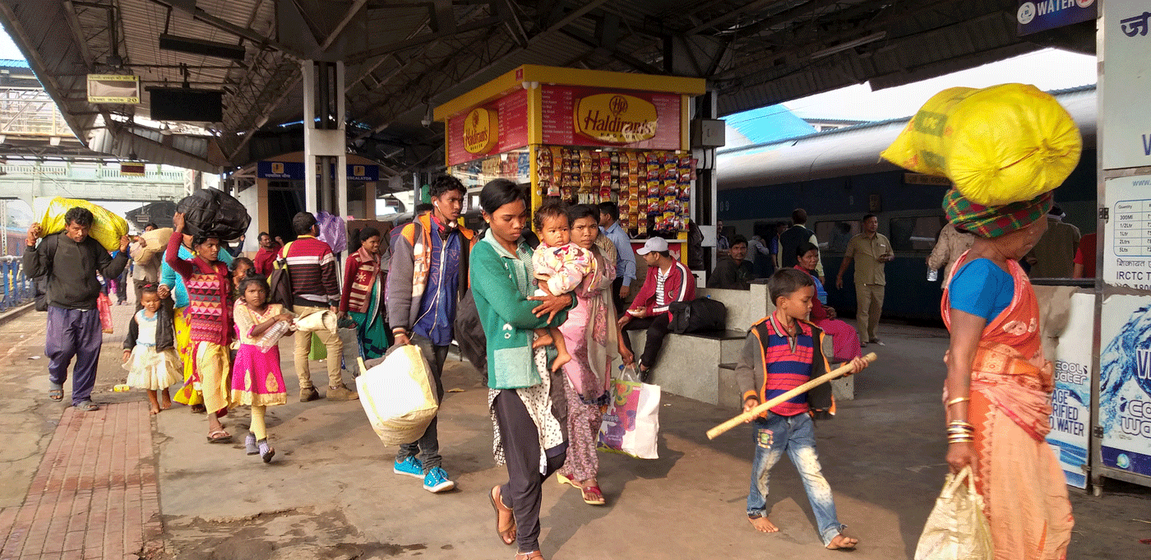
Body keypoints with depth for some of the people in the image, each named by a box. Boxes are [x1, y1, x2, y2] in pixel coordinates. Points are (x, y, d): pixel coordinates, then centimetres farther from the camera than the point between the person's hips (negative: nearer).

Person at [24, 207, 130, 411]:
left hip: (89, 310, 3)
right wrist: (31, 245, -14)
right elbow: (32, 271, -5)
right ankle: (56, 379, 22)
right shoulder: (52, 243, -2)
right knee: (62, 349, -13)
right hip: (61, 309, -3)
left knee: (89, 354, 3)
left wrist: (122, 253, 2)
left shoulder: (94, 246, 7)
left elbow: (110, 272, 14)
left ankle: (82, 397, 18)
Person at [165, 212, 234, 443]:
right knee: (210, 375, -11)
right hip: (203, 331, -6)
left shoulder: (222, 269, 15)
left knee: (223, 374, 7)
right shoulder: (190, 267, -3)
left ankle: (216, 419, 19)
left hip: (224, 332, 6)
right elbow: (170, 258, -25)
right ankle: (214, 426, -13)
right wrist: (179, 229, -19)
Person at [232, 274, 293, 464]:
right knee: (255, 400, -10)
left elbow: (288, 331, 3)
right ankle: (263, 443, -14)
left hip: (270, 357, 4)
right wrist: (276, 318, -22)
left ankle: (251, 437, 28)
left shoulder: (276, 309, 6)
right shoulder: (240, 310, -3)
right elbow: (251, 332, -18)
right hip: (249, 357, -4)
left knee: (263, 400, 8)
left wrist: (293, 323, -20)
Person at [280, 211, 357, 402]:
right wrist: (334, 302, -2)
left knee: (301, 347, 9)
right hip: (316, 306, -6)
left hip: (294, 306, 7)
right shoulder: (322, 248, -6)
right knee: (334, 344, 0)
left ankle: (305, 389, 10)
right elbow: (330, 278, -9)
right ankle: (335, 387, 0)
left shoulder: (285, 250, 11)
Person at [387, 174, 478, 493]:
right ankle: (431, 465, -3)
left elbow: (469, 285, 9)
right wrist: (399, 329, -14)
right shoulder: (413, 234, -4)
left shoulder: (464, 238, 8)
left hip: (444, 327, 5)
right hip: (418, 325, -5)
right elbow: (398, 284, -7)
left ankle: (407, 457, 25)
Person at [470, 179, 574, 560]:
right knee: (526, 462, 2)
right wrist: (554, 313, -5)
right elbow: (512, 311, -20)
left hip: (545, 361, 7)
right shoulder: (484, 256, -8)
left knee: (556, 452, 8)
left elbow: (570, 289, 15)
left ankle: (506, 496, 37)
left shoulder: (530, 250, 12)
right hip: (512, 366, -6)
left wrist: (563, 300, -9)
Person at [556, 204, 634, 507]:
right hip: (572, 338, -6)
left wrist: (620, 343, 19)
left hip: (599, 342, 7)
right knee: (582, 407, -6)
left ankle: (570, 468, 23)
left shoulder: (603, 260, 12)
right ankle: (587, 477, 5)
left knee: (597, 407, 8)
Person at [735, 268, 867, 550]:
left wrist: (848, 367, -1)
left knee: (813, 473, 3)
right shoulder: (761, 334, -12)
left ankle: (831, 532, 6)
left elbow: (822, 370, 13)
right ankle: (755, 510, 41)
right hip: (769, 417, -4)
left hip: (801, 418, 4)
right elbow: (743, 368, -5)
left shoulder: (811, 334, 4)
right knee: (764, 467, 15)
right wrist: (750, 396, -18)